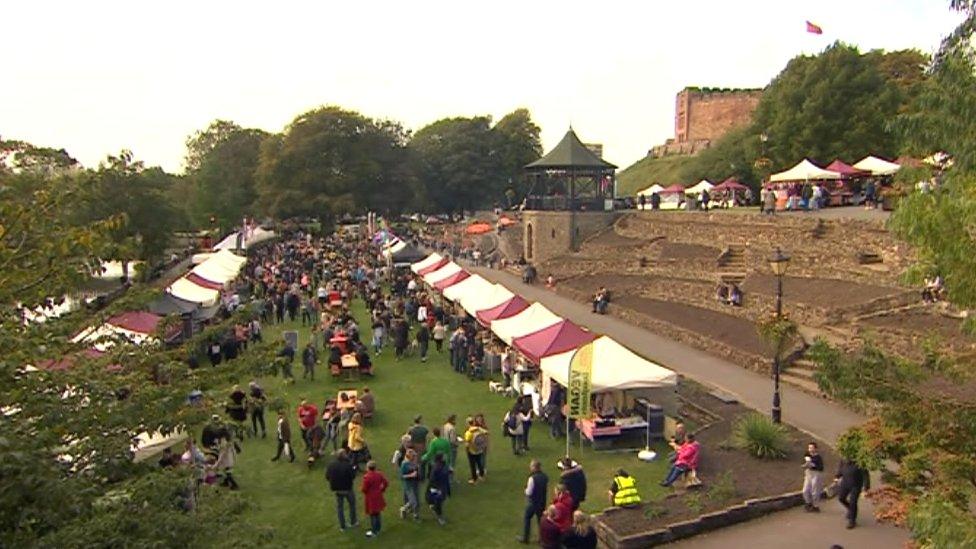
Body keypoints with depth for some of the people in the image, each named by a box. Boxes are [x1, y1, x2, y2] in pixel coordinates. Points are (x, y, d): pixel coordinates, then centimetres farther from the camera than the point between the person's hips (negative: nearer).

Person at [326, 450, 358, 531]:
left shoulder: (331, 465, -9)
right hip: (348, 489, -3)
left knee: (339, 507, 16)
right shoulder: (348, 465, -22)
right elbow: (353, 476, -18)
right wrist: (354, 470, 0)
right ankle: (353, 522, 32)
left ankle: (342, 527, 22)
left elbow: (327, 477, -4)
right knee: (352, 504, 21)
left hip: (337, 489, 3)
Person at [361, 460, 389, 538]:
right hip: (378, 497, 7)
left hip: (371, 498, -7)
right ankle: (377, 529, 30)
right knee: (377, 513, 19)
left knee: (372, 514, 3)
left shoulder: (367, 477, -23)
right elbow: (386, 483, 2)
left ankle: (374, 532, 11)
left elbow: (364, 489, -20)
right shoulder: (379, 474, -2)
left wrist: (361, 489, 2)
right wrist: (382, 489, 13)